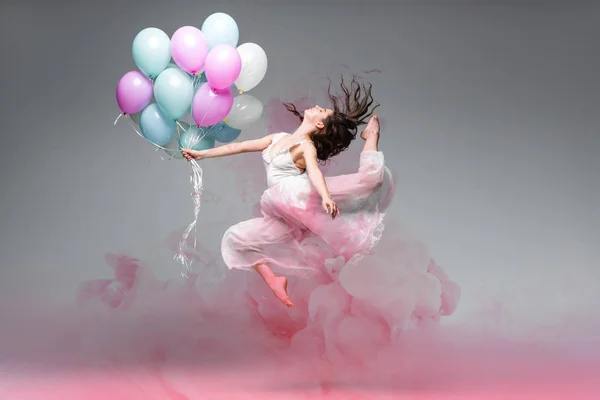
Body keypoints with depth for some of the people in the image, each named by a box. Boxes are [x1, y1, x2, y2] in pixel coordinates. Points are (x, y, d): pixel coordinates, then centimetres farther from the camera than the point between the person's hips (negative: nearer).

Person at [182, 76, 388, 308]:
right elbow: (239, 146, 26)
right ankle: (275, 282, 1)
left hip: (304, 198, -7)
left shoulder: (307, 146, 1)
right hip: (285, 218, 7)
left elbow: (314, 171, -20)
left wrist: (326, 197, -40)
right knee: (235, 239, 4)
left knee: (369, 176, -25)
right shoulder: (278, 138, 22)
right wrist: (201, 154, 28)